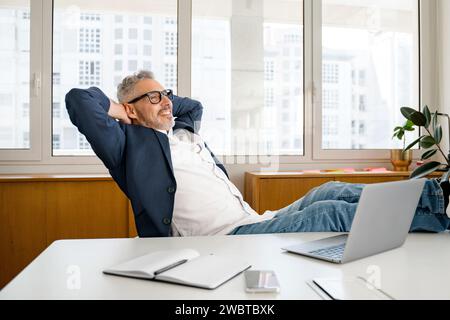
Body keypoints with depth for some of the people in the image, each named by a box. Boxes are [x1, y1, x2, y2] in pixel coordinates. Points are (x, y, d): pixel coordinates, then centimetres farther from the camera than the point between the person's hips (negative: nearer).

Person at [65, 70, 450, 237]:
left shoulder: (184, 128, 22)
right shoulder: (130, 144, -1)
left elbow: (195, 103, 42)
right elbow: (78, 99, -8)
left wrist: (158, 105, 26)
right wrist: (119, 110, 6)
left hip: (255, 222, 8)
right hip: (221, 240, -8)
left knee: (332, 192, -6)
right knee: (330, 212, -17)